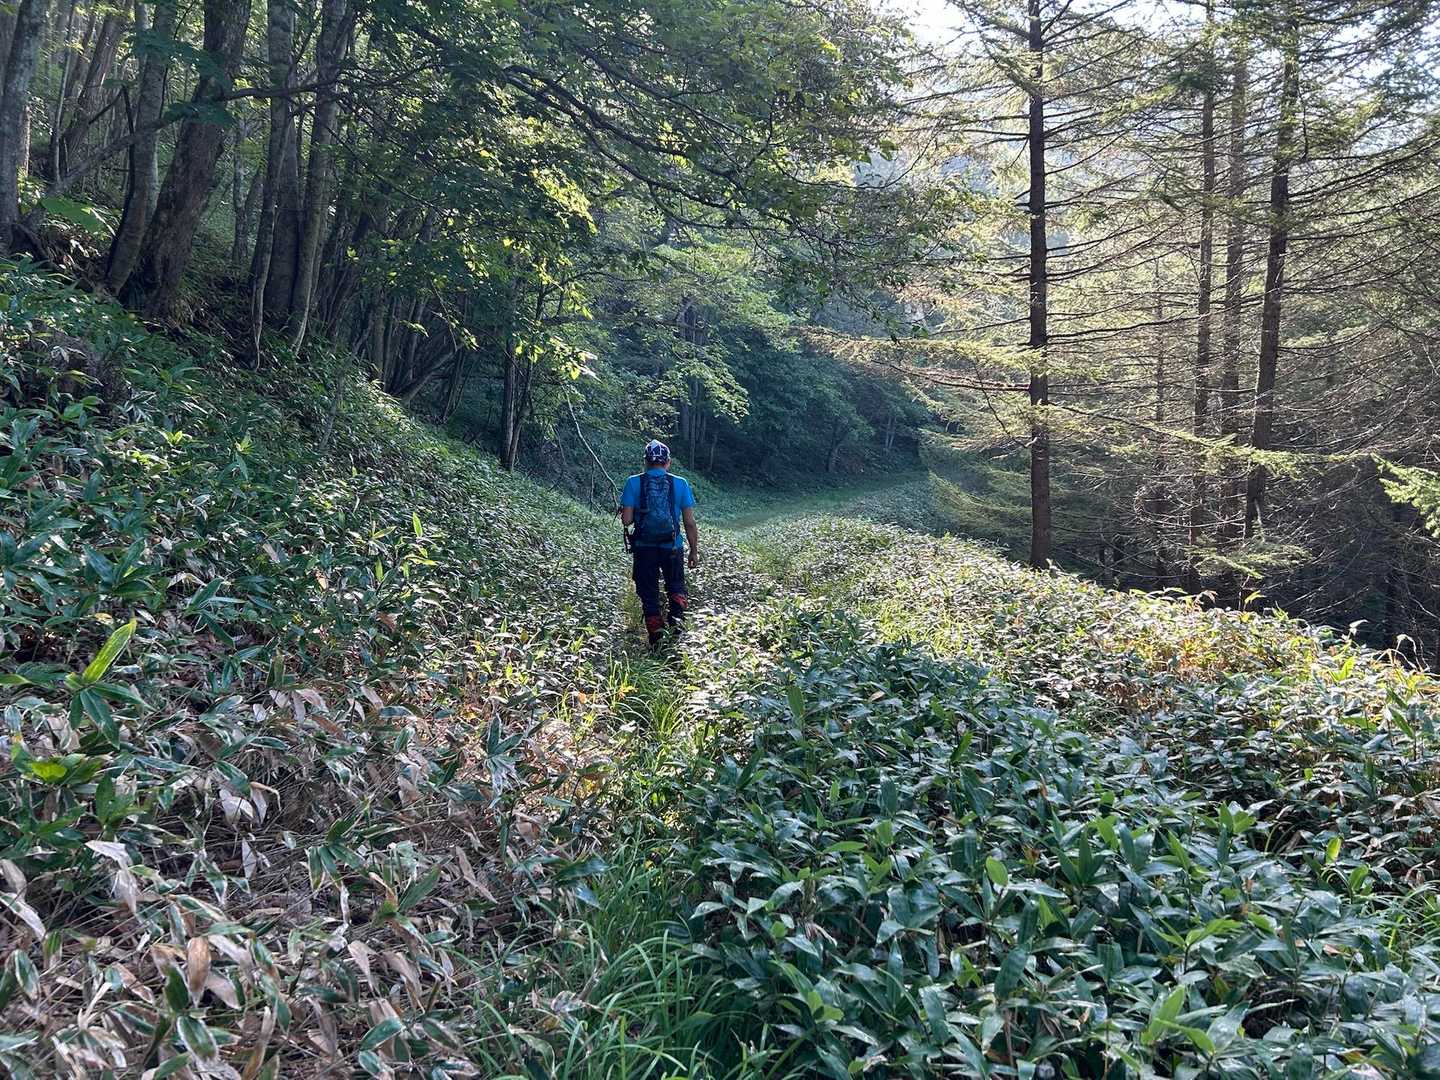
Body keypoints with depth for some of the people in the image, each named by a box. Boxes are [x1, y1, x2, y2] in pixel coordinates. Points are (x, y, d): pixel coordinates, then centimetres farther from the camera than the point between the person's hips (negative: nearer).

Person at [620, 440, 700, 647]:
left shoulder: (634, 483, -3)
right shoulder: (680, 484, -1)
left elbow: (626, 520, -9)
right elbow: (690, 523, -2)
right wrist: (694, 551, 8)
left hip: (644, 547, 0)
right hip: (673, 548, 0)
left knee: (648, 593, 12)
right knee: (676, 586, 21)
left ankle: (656, 640, 13)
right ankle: (677, 615, -8)